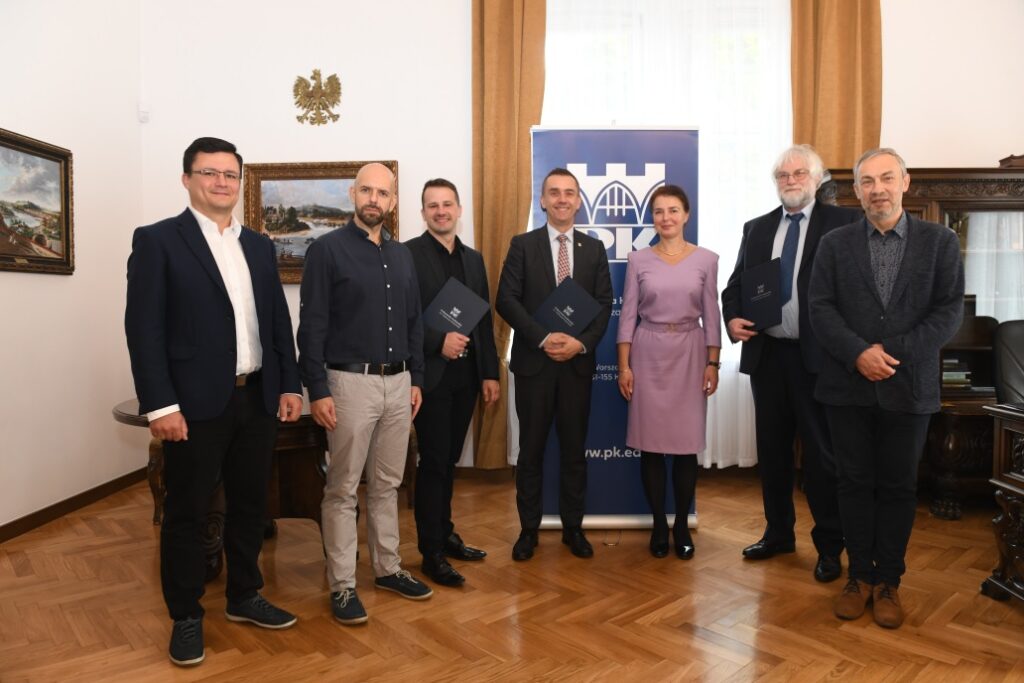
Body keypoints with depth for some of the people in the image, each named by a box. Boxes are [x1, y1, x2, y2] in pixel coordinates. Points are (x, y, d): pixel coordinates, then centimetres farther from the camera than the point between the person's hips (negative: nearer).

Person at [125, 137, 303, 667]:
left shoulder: (259, 245, 12)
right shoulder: (157, 240, -4)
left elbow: (279, 320, 12)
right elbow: (143, 329, -10)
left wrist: (290, 384, 5)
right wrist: (160, 405, -16)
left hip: (258, 399, 5)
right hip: (196, 403, -5)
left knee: (250, 504, 15)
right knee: (187, 512, 8)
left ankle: (244, 596, 33)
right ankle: (186, 616, 25)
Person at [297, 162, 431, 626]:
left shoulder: (402, 255, 11)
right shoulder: (327, 250, -6)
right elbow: (311, 326, -10)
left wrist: (416, 378, 11)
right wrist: (317, 390, -14)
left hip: (398, 383, 6)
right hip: (351, 382, -5)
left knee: (387, 483, 15)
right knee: (343, 490, 4)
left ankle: (388, 568, 29)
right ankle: (342, 586, 16)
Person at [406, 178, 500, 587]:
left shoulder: (473, 259, 13)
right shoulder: (408, 254, -5)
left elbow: (484, 320, 13)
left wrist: (489, 373, 9)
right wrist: (438, 342, -20)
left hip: (466, 375, 6)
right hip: (430, 374, -5)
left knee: (449, 460, 15)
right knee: (433, 462, 0)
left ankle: (445, 534, 29)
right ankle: (432, 553, 10)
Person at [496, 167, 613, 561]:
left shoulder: (594, 249, 9)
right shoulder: (523, 245, 2)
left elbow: (604, 304, 3)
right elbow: (506, 300, -6)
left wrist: (582, 342, -13)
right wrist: (543, 338, -16)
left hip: (578, 362, 2)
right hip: (534, 361, -2)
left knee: (574, 448, 10)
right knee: (531, 449, 7)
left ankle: (573, 527, 24)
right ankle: (528, 529, 20)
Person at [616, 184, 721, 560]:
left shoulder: (706, 259, 3)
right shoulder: (638, 260, 2)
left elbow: (711, 315, 4)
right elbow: (628, 315, 2)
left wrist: (713, 363, -1)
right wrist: (624, 365, -3)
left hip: (689, 354, 0)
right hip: (648, 354, 0)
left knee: (686, 443, 3)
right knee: (651, 443, 3)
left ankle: (682, 525, 19)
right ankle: (659, 524, 18)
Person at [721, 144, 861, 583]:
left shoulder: (843, 223, -1)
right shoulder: (756, 229, 12)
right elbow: (735, 284, 14)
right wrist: (732, 318, -5)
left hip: (816, 356, -4)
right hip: (766, 354, 5)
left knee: (821, 452, 4)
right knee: (772, 449, 14)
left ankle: (829, 546, 20)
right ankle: (778, 533, 30)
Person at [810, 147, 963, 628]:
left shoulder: (940, 241, 3)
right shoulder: (835, 243, 5)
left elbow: (950, 310, -3)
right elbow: (821, 308, -2)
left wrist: (894, 354, -14)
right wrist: (859, 353, -16)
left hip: (908, 386, 0)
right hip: (848, 386, 1)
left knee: (898, 487, 9)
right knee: (855, 483, 8)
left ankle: (888, 582, 22)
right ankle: (860, 576, 22)